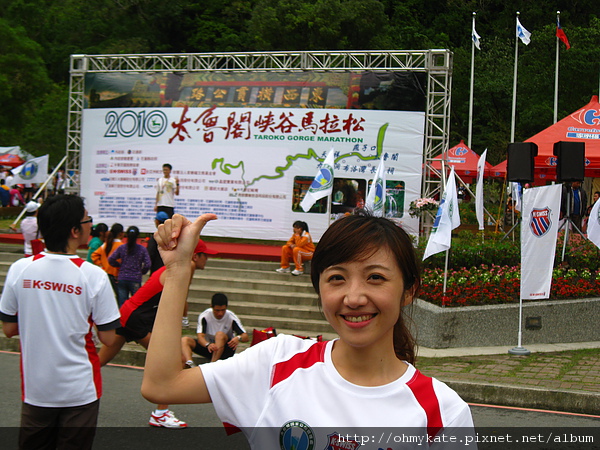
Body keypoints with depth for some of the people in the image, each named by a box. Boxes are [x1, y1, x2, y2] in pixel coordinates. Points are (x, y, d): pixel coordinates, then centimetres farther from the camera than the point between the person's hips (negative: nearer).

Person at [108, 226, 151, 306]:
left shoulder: (121, 248, 1)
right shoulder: (142, 249, -4)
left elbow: (111, 259, -2)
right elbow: (147, 264, -8)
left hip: (122, 279, 2)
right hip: (135, 280, -2)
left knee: (122, 303, 7)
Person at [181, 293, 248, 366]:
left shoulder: (231, 317, -11)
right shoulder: (205, 316, -9)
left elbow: (246, 337, -14)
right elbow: (200, 336, -19)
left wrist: (238, 338, -38)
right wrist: (208, 345, -42)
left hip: (225, 350, -2)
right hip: (208, 348, 2)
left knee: (220, 334, -31)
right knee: (184, 340, -20)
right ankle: (190, 365, -47)